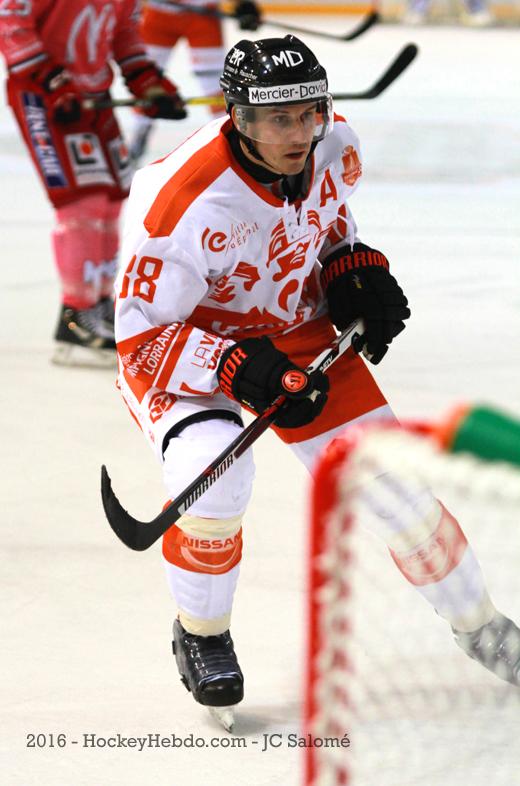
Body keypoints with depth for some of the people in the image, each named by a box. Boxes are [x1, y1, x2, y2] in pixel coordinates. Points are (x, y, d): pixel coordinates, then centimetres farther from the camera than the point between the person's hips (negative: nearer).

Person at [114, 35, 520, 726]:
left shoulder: (334, 145, -16)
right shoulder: (185, 202, -34)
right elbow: (139, 332, -27)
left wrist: (352, 267, -7)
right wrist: (237, 369, -37)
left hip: (294, 326, 5)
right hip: (179, 340, -5)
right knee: (215, 470, -32)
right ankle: (201, 631, -4)